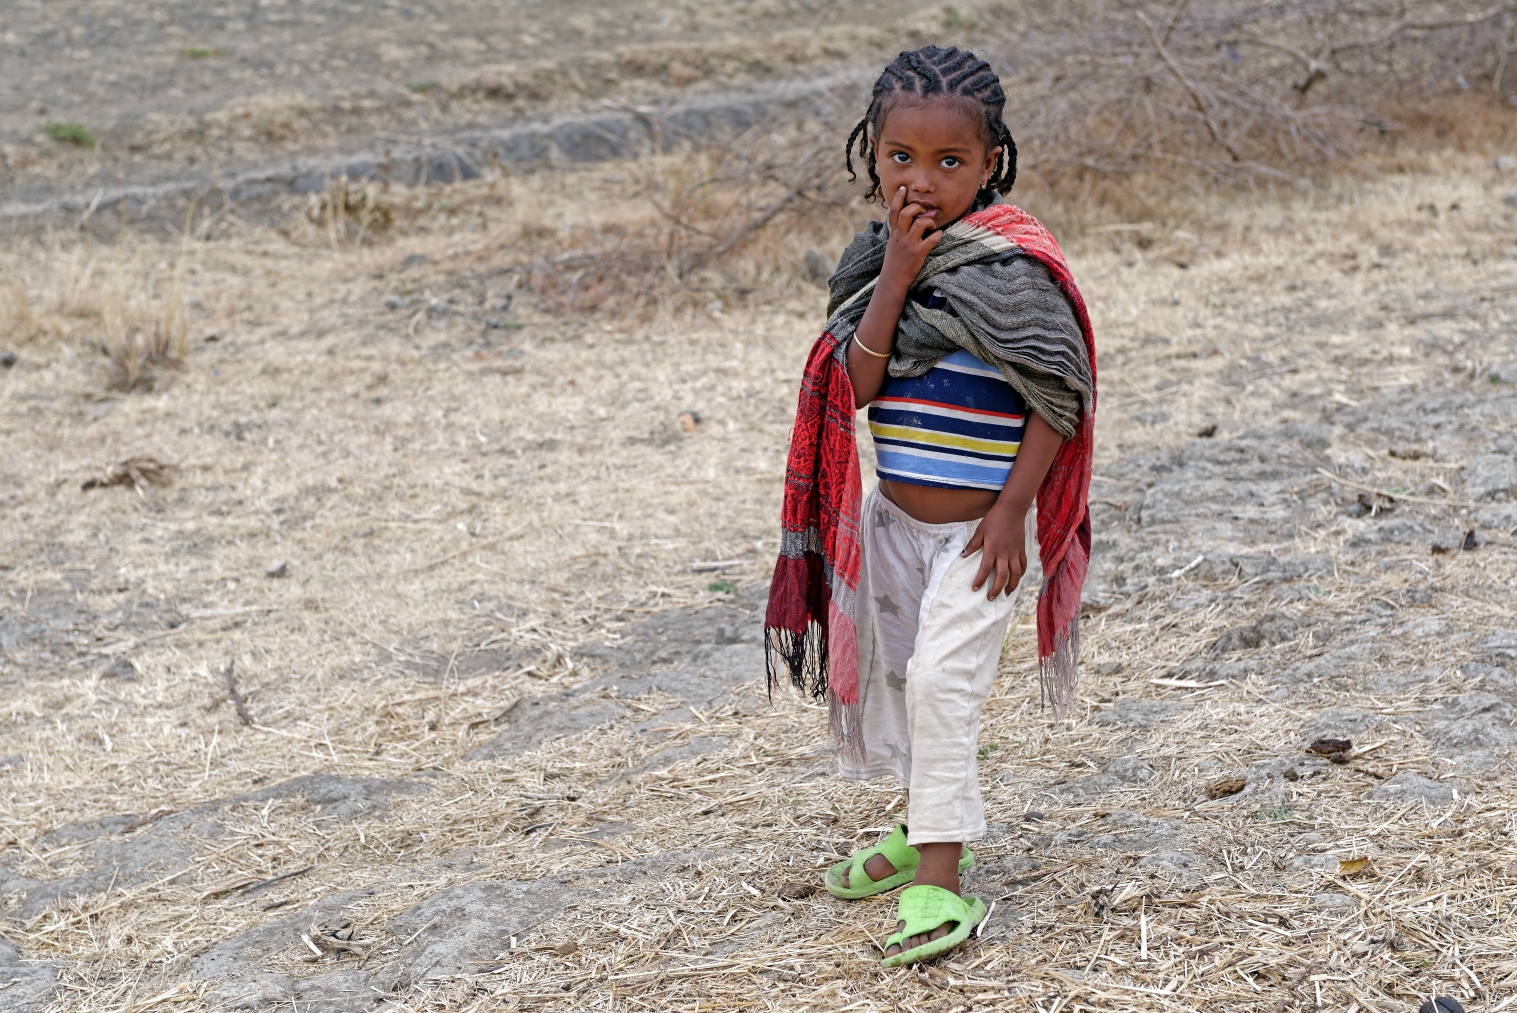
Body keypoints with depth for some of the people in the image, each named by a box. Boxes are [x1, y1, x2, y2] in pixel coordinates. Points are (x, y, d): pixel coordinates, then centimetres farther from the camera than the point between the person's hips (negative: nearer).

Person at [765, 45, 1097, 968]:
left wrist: (1010, 511, -18)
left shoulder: (1006, 266, -18)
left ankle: (940, 882, -7)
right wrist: (895, 278, -22)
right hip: (895, 517, 7)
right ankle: (926, 829, 38)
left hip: (978, 527, -7)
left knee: (942, 679, -13)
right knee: (894, 672, 18)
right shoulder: (879, 256, -1)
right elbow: (859, 386, -12)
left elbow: (1058, 395, -15)